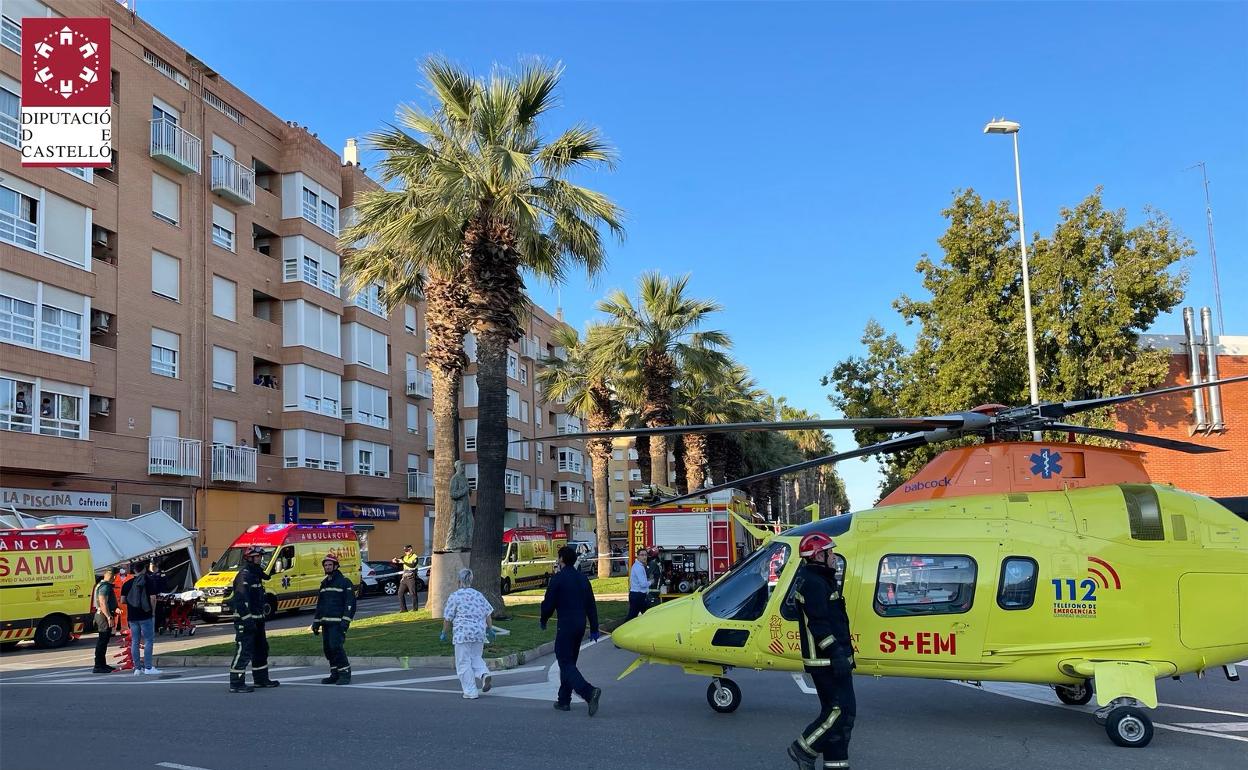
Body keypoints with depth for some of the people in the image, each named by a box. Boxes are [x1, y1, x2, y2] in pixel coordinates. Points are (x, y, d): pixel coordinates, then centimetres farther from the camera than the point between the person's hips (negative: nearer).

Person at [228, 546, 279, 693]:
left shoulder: (256, 574, 17)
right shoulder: (244, 575, -16)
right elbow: (241, 599, -24)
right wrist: (247, 619, -28)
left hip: (257, 620, 11)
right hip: (246, 620, -11)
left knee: (261, 650, 18)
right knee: (244, 652, -11)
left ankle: (261, 679, 28)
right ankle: (236, 683, -9)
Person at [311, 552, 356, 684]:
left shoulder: (344, 582, -5)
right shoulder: (324, 583, 18)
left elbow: (350, 603, -11)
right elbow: (319, 604, 24)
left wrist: (345, 621, -19)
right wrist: (316, 622, 19)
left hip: (338, 622, -8)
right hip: (326, 622, 8)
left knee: (336, 646, -17)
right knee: (327, 648, 6)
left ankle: (345, 674, -9)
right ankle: (335, 674, 16)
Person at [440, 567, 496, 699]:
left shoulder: (454, 597, -4)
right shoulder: (479, 595, 11)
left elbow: (447, 619, -3)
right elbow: (488, 614, 10)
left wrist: (444, 633, 8)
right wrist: (490, 629, 19)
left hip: (462, 633, -5)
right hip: (479, 632, 5)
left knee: (464, 663, 3)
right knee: (476, 658, 20)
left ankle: (471, 692, 2)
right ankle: (484, 674, -8)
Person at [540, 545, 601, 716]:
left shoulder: (558, 578, -11)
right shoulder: (583, 578, 10)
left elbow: (548, 603, -10)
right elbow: (591, 605, 11)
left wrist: (543, 620, 9)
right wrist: (594, 628, 15)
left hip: (565, 626, -7)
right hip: (580, 624, 7)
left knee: (566, 664, -6)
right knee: (569, 662, 17)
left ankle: (589, 692, -27)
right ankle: (564, 700, 22)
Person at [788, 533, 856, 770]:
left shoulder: (822, 580, 19)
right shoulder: (813, 583, -16)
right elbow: (819, 624, -23)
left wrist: (845, 653, 25)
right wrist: (836, 654, -26)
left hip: (832, 659, 11)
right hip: (825, 661, -11)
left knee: (835, 710, 13)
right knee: (841, 710, -9)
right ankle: (803, 749, 1)